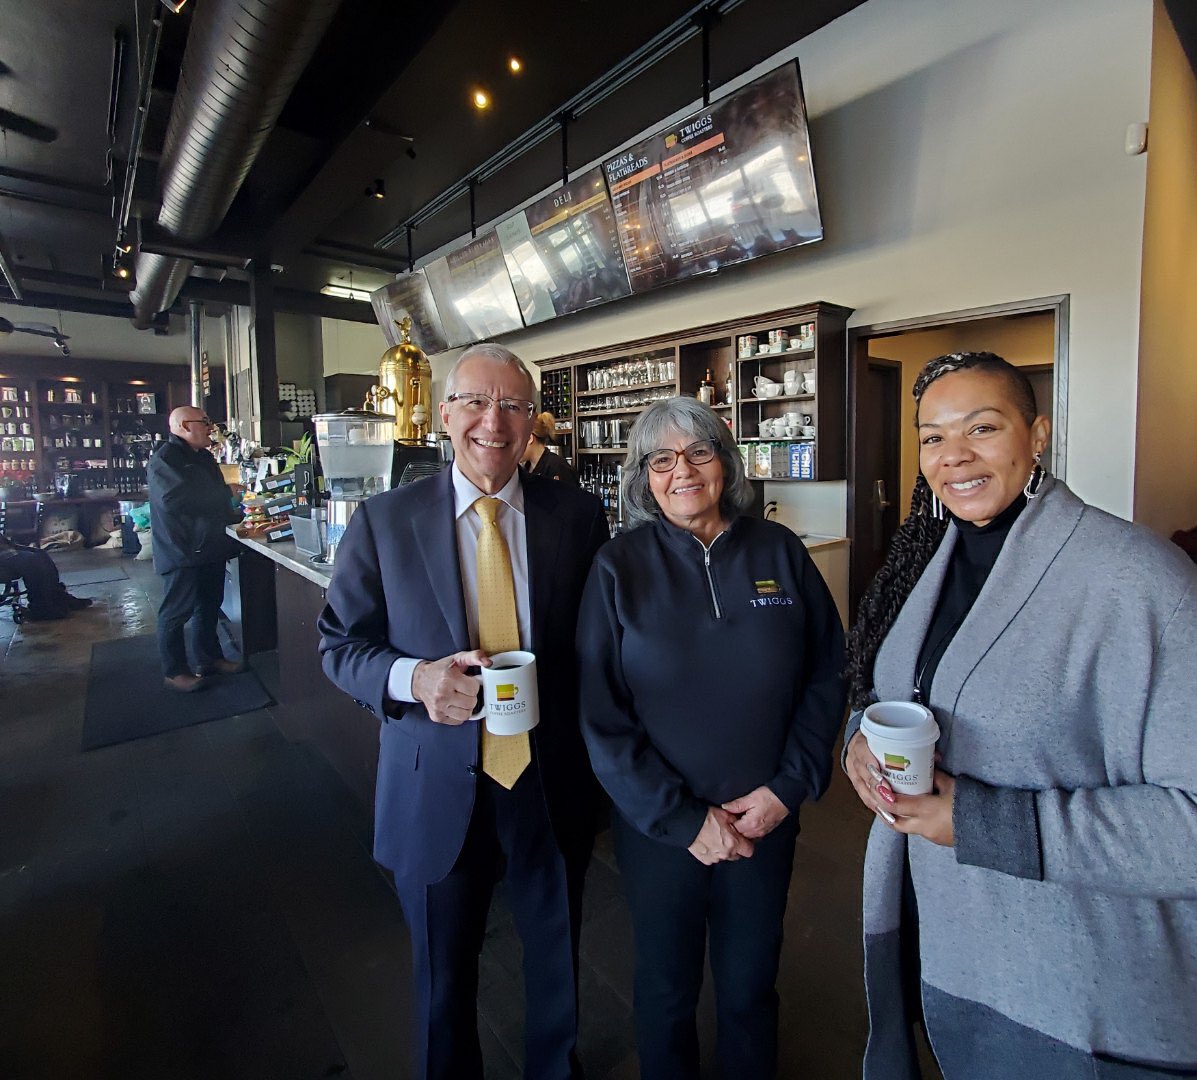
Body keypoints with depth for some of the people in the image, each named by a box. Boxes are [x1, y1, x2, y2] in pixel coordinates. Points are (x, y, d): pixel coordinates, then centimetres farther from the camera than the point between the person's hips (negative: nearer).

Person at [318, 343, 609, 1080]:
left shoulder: (578, 515, -6)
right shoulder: (383, 521, -7)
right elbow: (341, 644, -2)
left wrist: (601, 761, -1)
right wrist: (413, 679, -23)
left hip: (552, 783, 2)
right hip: (436, 791, -1)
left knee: (557, 960, 25)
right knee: (443, 975, 24)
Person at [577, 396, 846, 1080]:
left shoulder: (781, 551, -5)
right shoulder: (619, 568, -11)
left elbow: (829, 672, -1)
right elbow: (600, 714, -11)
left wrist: (788, 786, -9)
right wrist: (683, 819, -13)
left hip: (766, 819, 2)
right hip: (659, 826, -1)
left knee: (751, 985, 23)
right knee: (667, 990, 21)